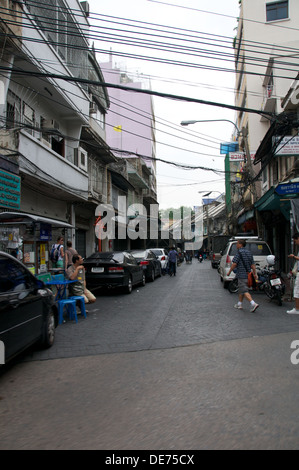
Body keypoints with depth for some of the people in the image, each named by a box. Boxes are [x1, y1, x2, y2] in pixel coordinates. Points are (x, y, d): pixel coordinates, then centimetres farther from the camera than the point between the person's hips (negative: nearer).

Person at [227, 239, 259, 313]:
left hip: (241, 275, -8)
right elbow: (252, 265, 10)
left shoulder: (239, 253, -12)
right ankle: (239, 304, 28)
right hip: (248, 275, 8)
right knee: (241, 289, 20)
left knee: (244, 291, -8)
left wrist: (229, 272, -4)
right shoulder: (249, 253, 11)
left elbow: (234, 264, -15)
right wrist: (255, 274, 12)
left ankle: (253, 304, -20)